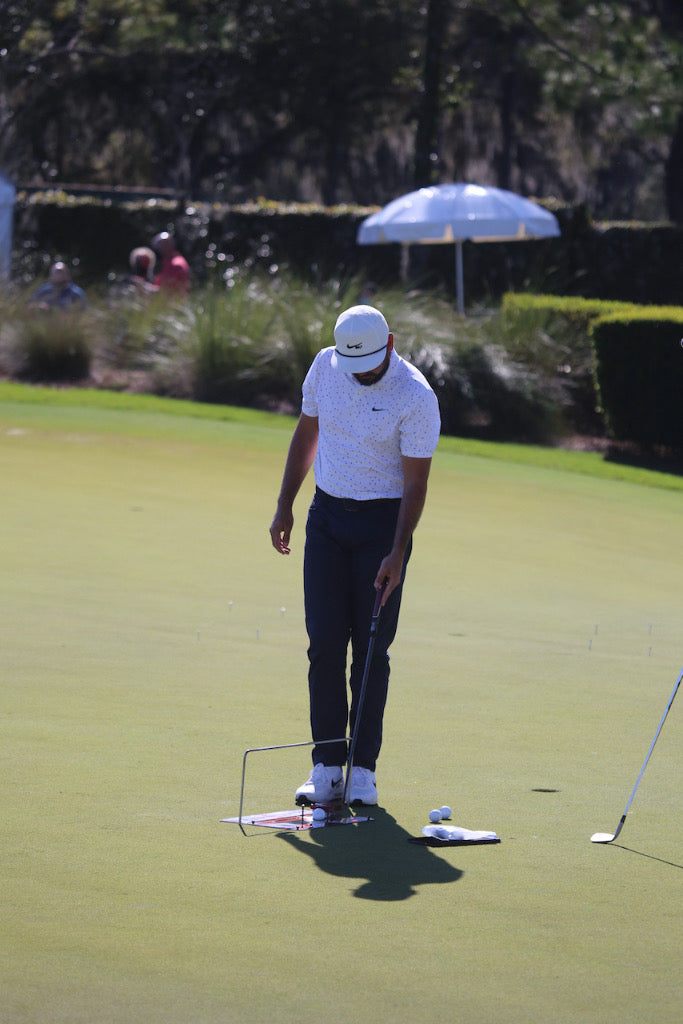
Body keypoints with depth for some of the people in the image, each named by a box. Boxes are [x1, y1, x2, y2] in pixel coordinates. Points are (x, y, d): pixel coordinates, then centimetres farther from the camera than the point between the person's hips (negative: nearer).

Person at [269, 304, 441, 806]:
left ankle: (364, 768, 3)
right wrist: (285, 505, 13)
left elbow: (415, 482, -13)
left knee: (372, 649, -3)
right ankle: (327, 765, 1)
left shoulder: (417, 397, -16)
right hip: (328, 515, 4)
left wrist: (397, 553, -18)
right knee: (325, 643, -2)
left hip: (384, 522, -4)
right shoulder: (324, 366, -1)